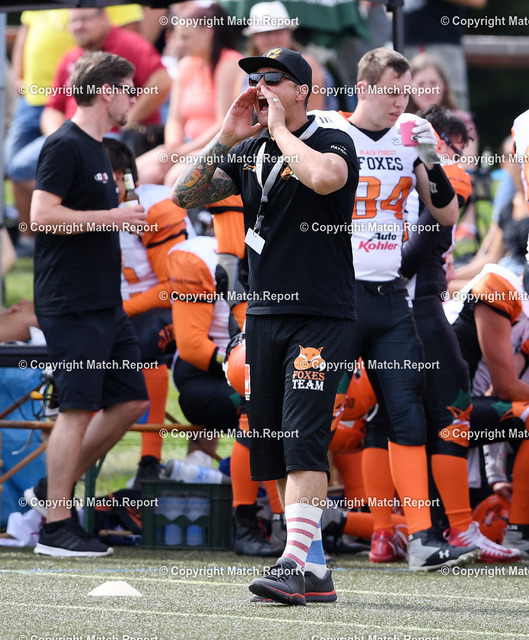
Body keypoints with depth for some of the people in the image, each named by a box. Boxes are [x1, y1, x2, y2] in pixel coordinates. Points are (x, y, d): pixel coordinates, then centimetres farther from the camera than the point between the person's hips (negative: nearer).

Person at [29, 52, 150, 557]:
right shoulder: (64, 146, -11)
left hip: (104, 303, 10)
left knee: (130, 400, 9)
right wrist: (111, 216, -17)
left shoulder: (96, 149, 18)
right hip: (71, 304, -10)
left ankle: (57, 485, 18)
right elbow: (42, 214, -20)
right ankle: (56, 527, -3)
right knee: (78, 409, -8)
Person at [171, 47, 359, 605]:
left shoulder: (332, 142, -5)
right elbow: (185, 197, 7)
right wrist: (225, 138, -3)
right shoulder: (248, 154, 14)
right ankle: (316, 569, 12)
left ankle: (294, 564, -23)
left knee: (303, 437, -17)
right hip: (263, 315, 7)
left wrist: (279, 129, -14)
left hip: (321, 316, -7)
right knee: (270, 442, 6)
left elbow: (323, 177, -29)